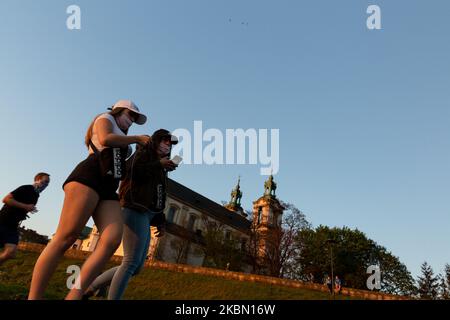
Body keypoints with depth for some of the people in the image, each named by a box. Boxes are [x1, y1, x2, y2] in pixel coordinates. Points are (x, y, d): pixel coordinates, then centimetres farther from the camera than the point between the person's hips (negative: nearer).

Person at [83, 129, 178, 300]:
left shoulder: (159, 170, 25)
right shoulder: (143, 153, 4)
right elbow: (131, 171, -17)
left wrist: (159, 221, 12)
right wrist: (158, 164, -16)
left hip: (146, 215, 9)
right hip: (135, 211, -9)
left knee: (136, 266, 8)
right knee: (131, 262, -12)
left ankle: (91, 286, 17)